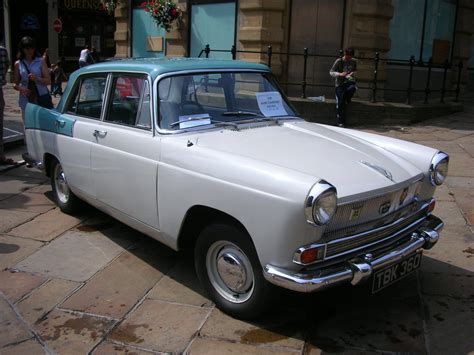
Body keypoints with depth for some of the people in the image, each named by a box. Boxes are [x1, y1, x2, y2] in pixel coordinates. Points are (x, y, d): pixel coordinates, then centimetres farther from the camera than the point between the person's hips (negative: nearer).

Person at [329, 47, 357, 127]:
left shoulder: (353, 62, 7)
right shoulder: (339, 61, -3)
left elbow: (355, 71, 22)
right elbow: (331, 72, -5)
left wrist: (353, 73, -2)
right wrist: (340, 74, -22)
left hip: (350, 82, 2)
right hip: (340, 84, -2)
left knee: (351, 88, -35)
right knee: (340, 103, -9)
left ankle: (347, 98, 2)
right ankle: (340, 122, -1)